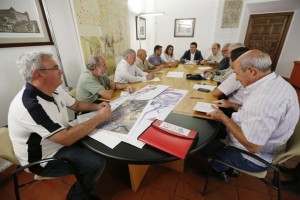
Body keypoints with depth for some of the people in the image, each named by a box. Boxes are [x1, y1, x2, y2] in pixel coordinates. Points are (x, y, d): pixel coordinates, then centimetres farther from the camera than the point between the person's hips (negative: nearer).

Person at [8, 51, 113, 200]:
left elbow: (76, 105, 10)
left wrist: (97, 107, -8)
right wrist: (99, 118, -27)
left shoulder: (55, 90, -5)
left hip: (59, 140, 9)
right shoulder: (30, 105, -33)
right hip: (43, 159, -8)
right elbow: (67, 139, -34)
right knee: (97, 162, -19)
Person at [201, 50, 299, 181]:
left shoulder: (264, 98, -37)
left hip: (252, 158, -8)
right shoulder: (276, 83, -4)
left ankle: (219, 170, 36)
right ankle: (222, 166, 35)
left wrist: (223, 118, -25)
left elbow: (252, 146, -32)